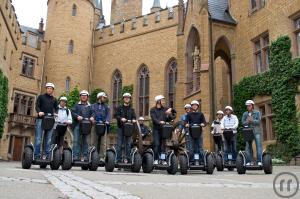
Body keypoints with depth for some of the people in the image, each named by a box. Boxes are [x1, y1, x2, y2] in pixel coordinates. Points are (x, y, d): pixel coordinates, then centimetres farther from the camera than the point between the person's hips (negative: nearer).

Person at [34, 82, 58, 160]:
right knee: (38, 138, -5)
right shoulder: (41, 97, 11)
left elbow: (56, 109, 18)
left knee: (48, 139, 1)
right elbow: (37, 106, 2)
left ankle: (47, 155, 4)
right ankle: (36, 155, -4)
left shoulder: (54, 99, 20)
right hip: (41, 119, -3)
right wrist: (39, 112, -19)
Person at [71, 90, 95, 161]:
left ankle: (85, 156, 9)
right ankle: (75, 155, -7)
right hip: (77, 125, -1)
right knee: (76, 140, -8)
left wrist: (92, 117, -17)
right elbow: (73, 112, 2)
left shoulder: (89, 106, 19)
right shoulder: (77, 105, 15)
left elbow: (92, 113, 6)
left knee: (86, 141, 5)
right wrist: (77, 116, -18)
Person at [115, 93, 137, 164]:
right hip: (121, 127, -2)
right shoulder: (119, 108, 9)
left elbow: (134, 117, 8)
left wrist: (133, 120, -14)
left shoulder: (131, 109, 16)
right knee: (119, 144, -1)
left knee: (128, 144, 2)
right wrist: (121, 119, -21)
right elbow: (116, 115, -1)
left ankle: (127, 159, 9)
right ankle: (119, 159, 5)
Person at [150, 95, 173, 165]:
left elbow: (169, 120, 9)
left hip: (164, 129, 3)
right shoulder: (153, 109, 4)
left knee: (163, 144, 3)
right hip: (156, 129, -3)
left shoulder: (165, 109, 13)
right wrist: (159, 122, -28)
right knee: (156, 144, -9)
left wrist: (168, 115, -11)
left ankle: (163, 159, 8)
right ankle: (156, 159, -3)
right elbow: (154, 119, -10)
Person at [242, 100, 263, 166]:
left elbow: (259, 121, -7)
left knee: (259, 146, -6)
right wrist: (247, 121, -16)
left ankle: (259, 161, -3)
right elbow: (243, 123, 4)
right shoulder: (245, 114, 9)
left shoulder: (257, 112, 2)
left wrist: (252, 120, -20)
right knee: (248, 147, -1)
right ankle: (248, 162, 3)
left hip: (256, 131, -2)